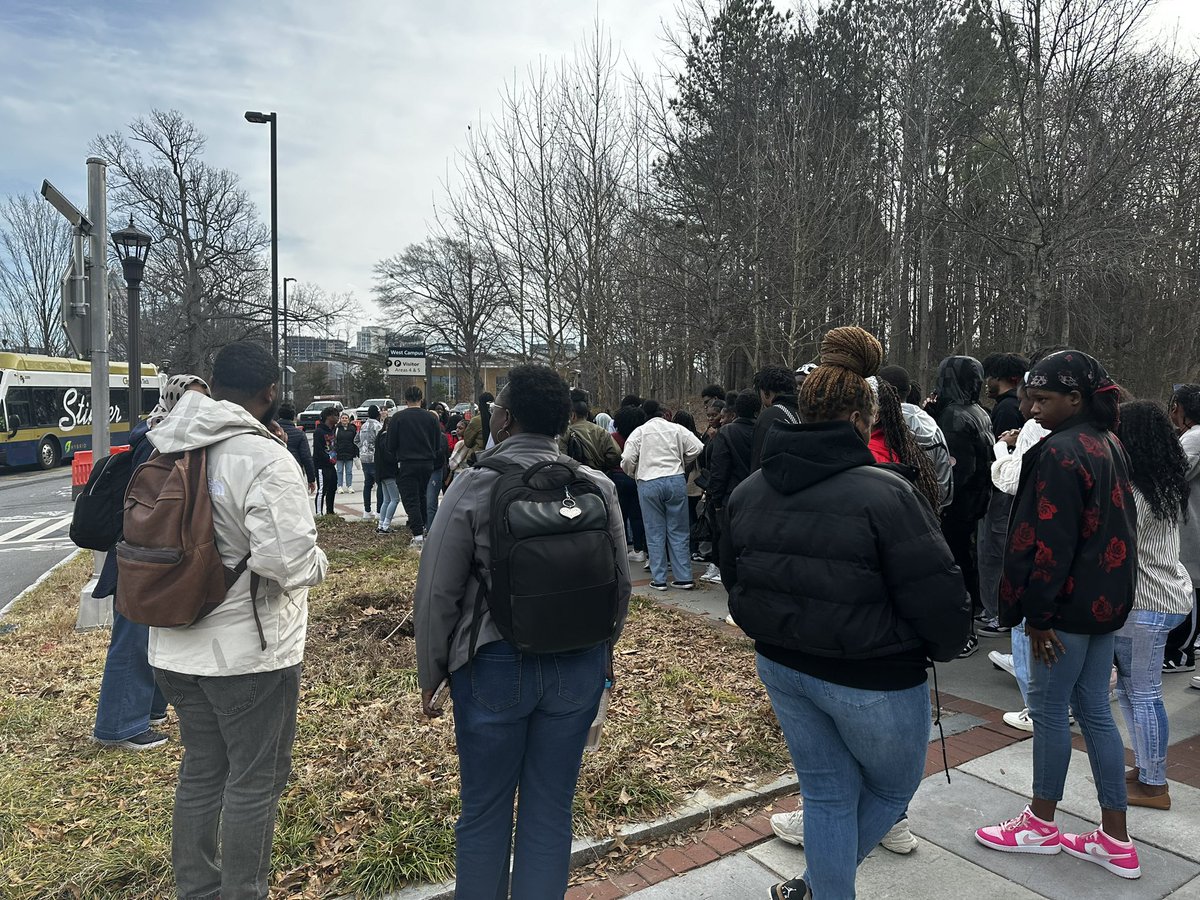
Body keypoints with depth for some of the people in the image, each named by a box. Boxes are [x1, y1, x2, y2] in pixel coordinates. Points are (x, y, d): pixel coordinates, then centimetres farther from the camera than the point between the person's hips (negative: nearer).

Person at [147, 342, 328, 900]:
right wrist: (319, 559, -7)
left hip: (175, 646, 8)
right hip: (249, 650, -7)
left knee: (200, 770, 22)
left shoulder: (165, 450, 1)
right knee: (255, 780, 9)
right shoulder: (265, 459, -22)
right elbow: (289, 561, -27)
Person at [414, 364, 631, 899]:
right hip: (579, 667, 3)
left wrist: (430, 676, 4)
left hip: (495, 667, -2)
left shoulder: (474, 487, -13)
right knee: (551, 812, 16)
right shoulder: (599, 488, -4)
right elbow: (620, 583, 5)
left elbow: (436, 595, -9)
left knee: (485, 813, 16)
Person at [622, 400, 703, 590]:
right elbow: (697, 448, 0)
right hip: (676, 480, 2)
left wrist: (633, 474, 14)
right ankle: (684, 578, 11)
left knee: (655, 533, 6)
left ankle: (658, 579, 8)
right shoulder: (676, 428, 8)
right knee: (678, 532, 9)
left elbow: (627, 459, -7)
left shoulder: (639, 432, 2)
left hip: (649, 483, -2)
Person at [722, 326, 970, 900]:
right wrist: (941, 648, 0)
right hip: (872, 679, -5)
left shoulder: (748, 492, -1)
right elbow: (938, 597, -21)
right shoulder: (885, 494, -23)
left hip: (782, 667, 6)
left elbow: (733, 580, 10)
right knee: (893, 788, 23)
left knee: (826, 793, 22)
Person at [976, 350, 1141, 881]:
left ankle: (1041, 824, 22)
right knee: (1095, 711, 14)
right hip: (1107, 599, 9)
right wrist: (1112, 591, 23)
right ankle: (1116, 842, 22)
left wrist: (1038, 615, -16)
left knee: (1048, 708, 5)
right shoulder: (1109, 446, 10)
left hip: (1071, 603, -9)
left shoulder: (1061, 452, -20)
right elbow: (1119, 526, 17)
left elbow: (1051, 543, -21)